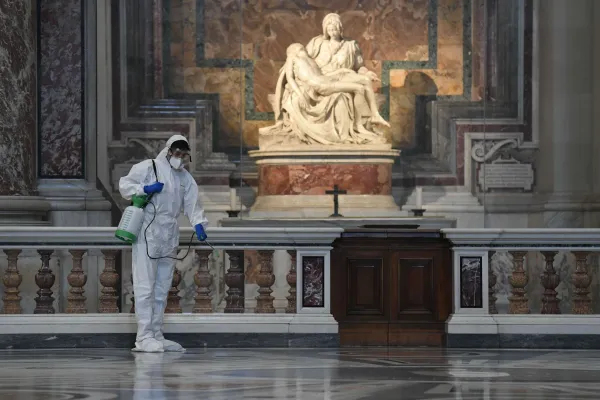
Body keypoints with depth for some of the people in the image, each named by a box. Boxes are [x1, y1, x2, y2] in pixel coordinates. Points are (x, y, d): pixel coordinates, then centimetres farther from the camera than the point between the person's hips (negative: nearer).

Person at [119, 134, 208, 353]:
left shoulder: (186, 178, 15)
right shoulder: (148, 167, -3)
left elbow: (192, 203, 6)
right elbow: (124, 184, -1)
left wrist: (198, 224, -11)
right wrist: (144, 189, -18)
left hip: (169, 237, 7)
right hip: (147, 234, -7)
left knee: (162, 289, 12)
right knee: (145, 287, -10)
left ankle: (156, 335, 19)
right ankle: (144, 337, -12)